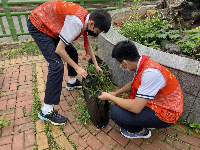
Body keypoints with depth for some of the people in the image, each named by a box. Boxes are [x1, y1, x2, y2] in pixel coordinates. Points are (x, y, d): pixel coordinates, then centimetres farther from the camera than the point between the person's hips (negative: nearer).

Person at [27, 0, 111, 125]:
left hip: (50, 25, 10)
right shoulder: (76, 22, -34)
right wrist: (77, 68, -19)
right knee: (57, 66, -20)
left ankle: (72, 82, 37)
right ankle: (46, 111, -12)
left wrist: (96, 65, 10)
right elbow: (59, 50, -29)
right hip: (38, 26, -9)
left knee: (72, 53, 14)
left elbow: (88, 45, 9)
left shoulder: (87, 18, -4)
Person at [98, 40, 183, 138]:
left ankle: (141, 131, 8)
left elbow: (136, 108, -32)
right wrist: (116, 93, 7)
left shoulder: (150, 73, -33)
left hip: (165, 113, -8)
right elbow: (133, 84, 14)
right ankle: (147, 122, 19)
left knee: (115, 112, -19)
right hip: (157, 101, 9)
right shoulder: (143, 62, -6)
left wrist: (110, 97, -19)